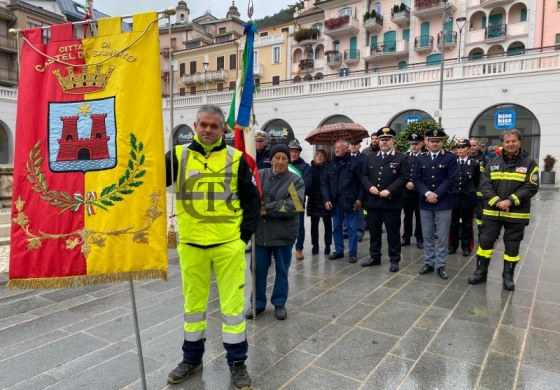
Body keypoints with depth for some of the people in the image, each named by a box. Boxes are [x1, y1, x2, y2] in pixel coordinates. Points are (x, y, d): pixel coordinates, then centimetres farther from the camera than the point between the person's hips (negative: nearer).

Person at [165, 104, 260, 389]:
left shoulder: (236, 158, 0)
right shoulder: (178, 156, 2)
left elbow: (252, 199, 4)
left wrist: (246, 233, -3)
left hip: (229, 244, -1)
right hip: (191, 244, 2)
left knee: (232, 303, 6)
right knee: (193, 302, 16)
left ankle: (237, 362, 25)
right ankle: (192, 358, 35)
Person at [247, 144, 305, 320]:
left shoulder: (295, 180, -5)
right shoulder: (259, 175, 2)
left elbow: (294, 206, -19)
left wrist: (267, 209, -21)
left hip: (283, 233, -2)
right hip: (260, 231, 2)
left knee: (282, 270, 13)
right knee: (258, 269, 12)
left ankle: (279, 303, 31)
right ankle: (258, 303, 30)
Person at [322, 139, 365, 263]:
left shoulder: (355, 162, -4)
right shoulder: (330, 164, 7)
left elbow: (361, 182, -4)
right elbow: (324, 183, 5)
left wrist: (360, 198, -9)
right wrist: (326, 199, -4)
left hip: (350, 201, -4)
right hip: (335, 201, 4)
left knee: (352, 228, 4)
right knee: (336, 228, 12)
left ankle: (353, 253, 15)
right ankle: (339, 250, 26)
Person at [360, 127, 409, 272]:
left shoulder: (401, 158, 0)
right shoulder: (371, 158, 13)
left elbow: (404, 177, -9)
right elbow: (364, 175, 10)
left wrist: (389, 190, -18)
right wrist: (369, 186, -9)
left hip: (391, 202, -4)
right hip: (373, 201, 4)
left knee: (393, 233, 4)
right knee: (374, 231, 13)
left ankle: (394, 260, 16)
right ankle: (375, 257, 27)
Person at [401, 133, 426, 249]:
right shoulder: (405, 156, 8)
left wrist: (415, 184, -16)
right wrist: (406, 183, -9)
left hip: (420, 192, -3)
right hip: (406, 191, 3)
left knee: (419, 216, 6)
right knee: (407, 216, 11)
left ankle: (419, 239, 17)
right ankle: (406, 237, 21)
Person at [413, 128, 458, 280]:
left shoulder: (450, 158, -1)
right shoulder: (421, 159, 8)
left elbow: (451, 180, -9)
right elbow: (417, 179, 1)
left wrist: (436, 194, -15)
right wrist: (427, 193, -15)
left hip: (443, 203, -3)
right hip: (425, 203, 3)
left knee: (442, 236, 3)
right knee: (427, 235, 10)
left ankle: (440, 265, 13)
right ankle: (429, 263, 21)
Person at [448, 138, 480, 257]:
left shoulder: (474, 164, 0)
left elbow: (477, 182, 8)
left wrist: (471, 191, 10)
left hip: (468, 198, -1)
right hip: (453, 197, 1)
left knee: (467, 223, 8)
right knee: (453, 222, 9)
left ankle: (466, 246, 18)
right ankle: (453, 245, 20)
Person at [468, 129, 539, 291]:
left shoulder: (529, 163, -1)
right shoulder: (493, 162, 4)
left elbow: (531, 187, -9)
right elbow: (484, 184, -2)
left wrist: (510, 201, -19)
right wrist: (496, 201, -16)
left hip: (516, 213, -1)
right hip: (492, 211, 2)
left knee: (512, 246, 8)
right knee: (485, 241, 4)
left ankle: (508, 276, 23)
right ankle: (481, 272, 18)